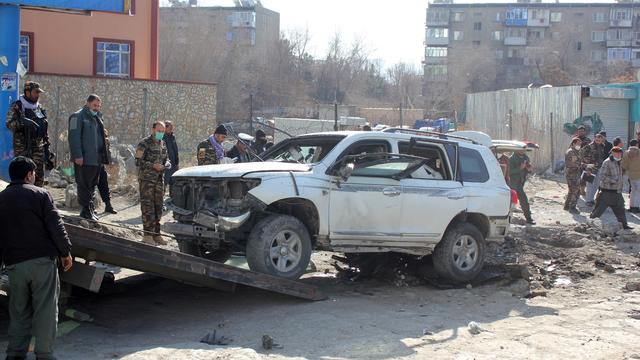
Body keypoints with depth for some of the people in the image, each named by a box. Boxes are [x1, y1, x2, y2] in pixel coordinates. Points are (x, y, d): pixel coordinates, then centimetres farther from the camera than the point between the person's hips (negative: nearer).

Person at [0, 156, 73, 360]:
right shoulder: (39, 194, -3)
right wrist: (65, 252, 1)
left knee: (19, 312, 14)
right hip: (42, 260, -4)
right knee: (45, 310, 2)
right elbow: (56, 226, -8)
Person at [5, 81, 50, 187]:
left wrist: (47, 147, 15)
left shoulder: (39, 108, 14)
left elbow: (45, 129, 18)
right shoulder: (17, 107, -3)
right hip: (22, 149, -5)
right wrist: (21, 122, -34)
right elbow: (9, 124, -16)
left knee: (39, 178, 7)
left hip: (38, 148, 5)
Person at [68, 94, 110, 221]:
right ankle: (87, 210, -1)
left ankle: (90, 209, 17)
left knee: (92, 186, 11)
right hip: (84, 159, -8)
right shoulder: (78, 116, -5)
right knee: (84, 185, -4)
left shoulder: (97, 118, 21)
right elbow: (74, 137, -13)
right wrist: (78, 156, -20)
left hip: (97, 159, 8)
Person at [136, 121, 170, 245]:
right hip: (146, 180, -7)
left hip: (159, 180, 7)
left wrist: (167, 164, 0)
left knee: (158, 207, 9)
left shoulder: (163, 144, 13)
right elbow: (138, 162, -12)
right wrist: (153, 166, -19)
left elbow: (167, 159, 23)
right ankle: (148, 235, -5)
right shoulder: (144, 144, -8)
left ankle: (156, 234, 17)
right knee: (148, 207, -8)